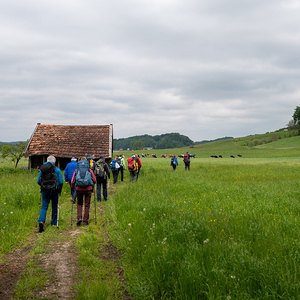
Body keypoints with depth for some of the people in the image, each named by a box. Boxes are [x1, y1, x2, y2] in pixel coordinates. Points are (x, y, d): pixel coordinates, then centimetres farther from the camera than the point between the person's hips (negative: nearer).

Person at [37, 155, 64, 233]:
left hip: (45, 191, 2)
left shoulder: (42, 169, 7)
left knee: (44, 207, 3)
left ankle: (41, 221, -19)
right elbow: (61, 182, -3)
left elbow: (38, 181, 11)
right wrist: (60, 189, 13)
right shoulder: (57, 170, -2)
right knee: (54, 206, 16)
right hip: (54, 190, -2)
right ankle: (54, 222, 26)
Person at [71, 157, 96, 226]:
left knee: (79, 204, 18)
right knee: (87, 205, 8)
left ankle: (79, 217, -1)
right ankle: (85, 221, 9)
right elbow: (94, 180, 7)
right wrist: (91, 185, 26)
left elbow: (72, 181, 2)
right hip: (88, 189, -1)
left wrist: (72, 187, 20)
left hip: (79, 189, 1)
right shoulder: (89, 170, 4)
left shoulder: (76, 170, 6)